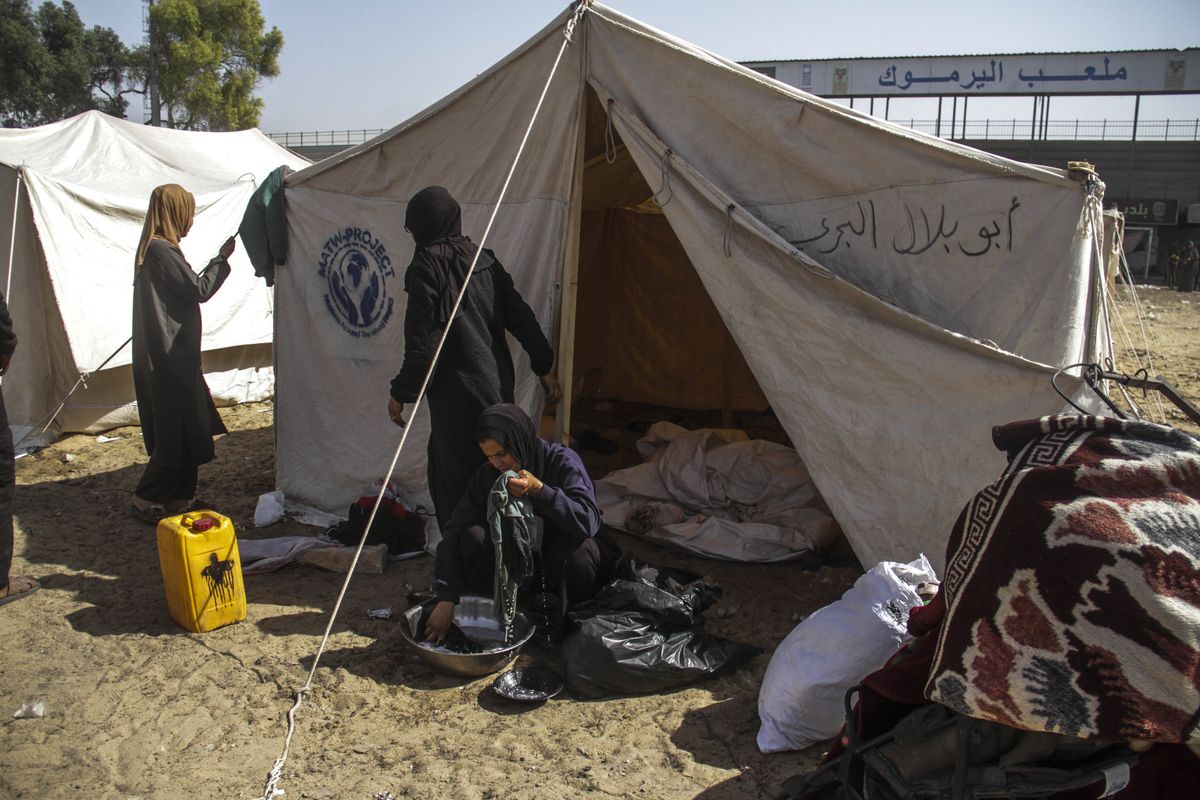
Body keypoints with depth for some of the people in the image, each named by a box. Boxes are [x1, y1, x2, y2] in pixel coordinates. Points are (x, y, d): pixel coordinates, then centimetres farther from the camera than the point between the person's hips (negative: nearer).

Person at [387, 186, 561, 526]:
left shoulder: (426, 265, -10)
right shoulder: (483, 259, 10)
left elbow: (422, 339, -14)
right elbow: (520, 315, 10)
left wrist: (401, 393, -5)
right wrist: (544, 367, 17)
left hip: (457, 394, -7)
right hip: (497, 386, 7)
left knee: (456, 485, 2)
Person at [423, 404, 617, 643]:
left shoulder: (562, 461, -22)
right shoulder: (487, 475, -11)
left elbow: (588, 522, -35)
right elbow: (453, 533, -16)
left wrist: (539, 490, -43)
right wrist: (446, 599, -26)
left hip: (564, 561, -3)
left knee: (577, 547, -37)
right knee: (472, 538, -22)